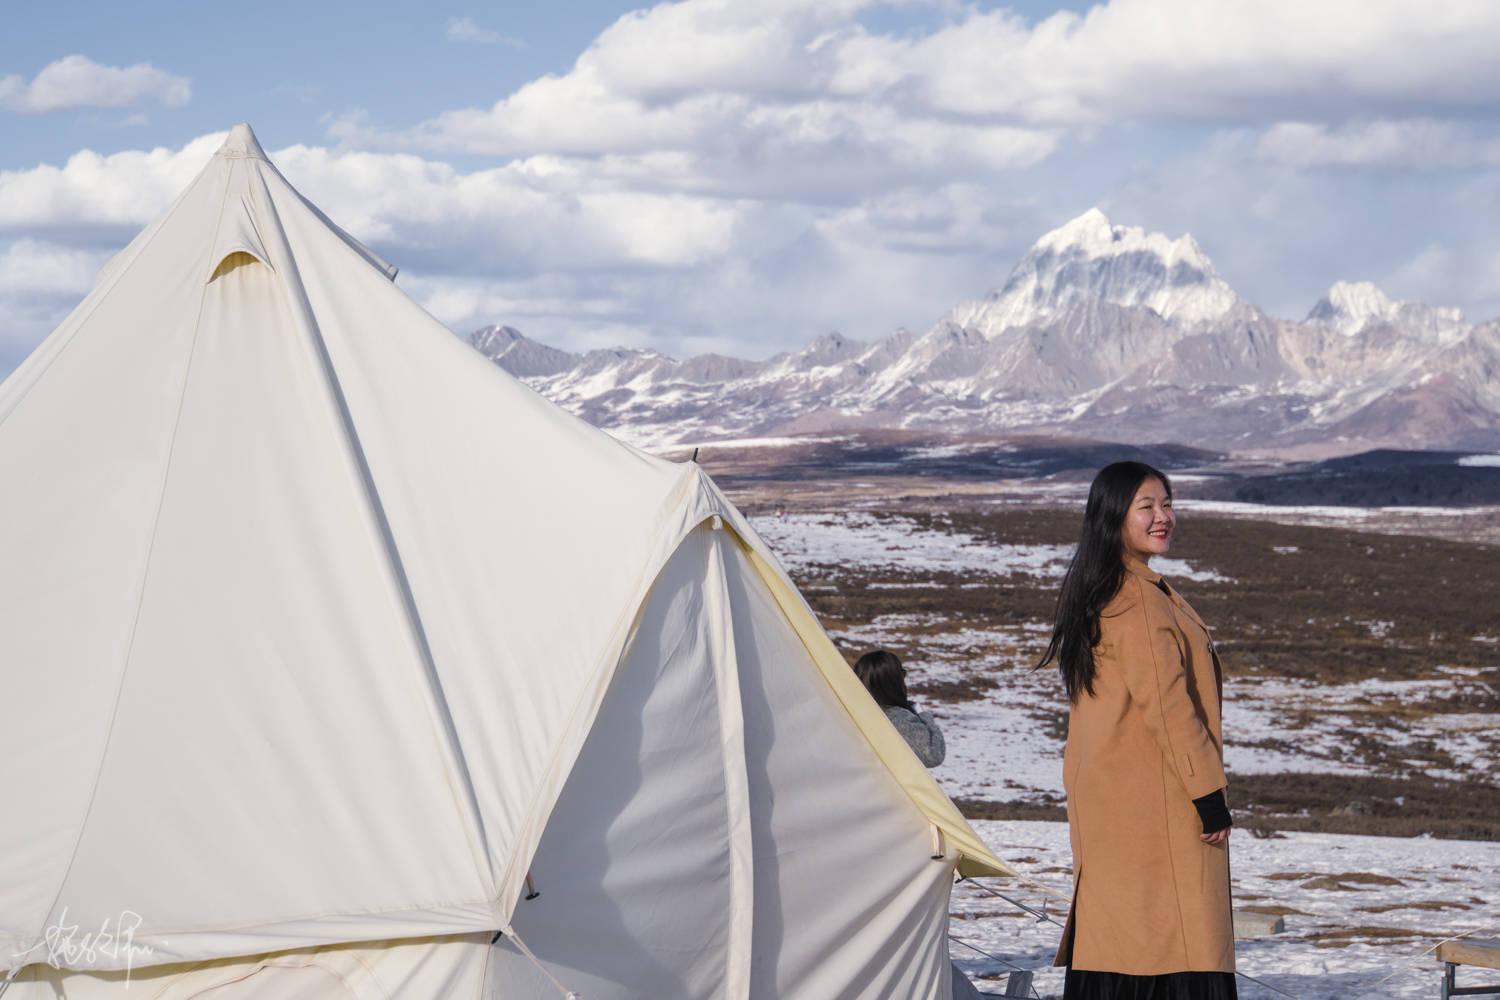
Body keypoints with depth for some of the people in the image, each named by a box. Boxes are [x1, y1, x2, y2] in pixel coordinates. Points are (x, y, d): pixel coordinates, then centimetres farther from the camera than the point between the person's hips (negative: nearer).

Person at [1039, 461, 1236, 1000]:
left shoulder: (1097, 596, 17)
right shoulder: (1142, 600, -14)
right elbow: (1166, 705, -18)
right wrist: (1210, 795, -14)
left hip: (1104, 802, 10)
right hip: (1159, 805, -10)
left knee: (1113, 942, 9)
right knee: (1173, 953, -11)